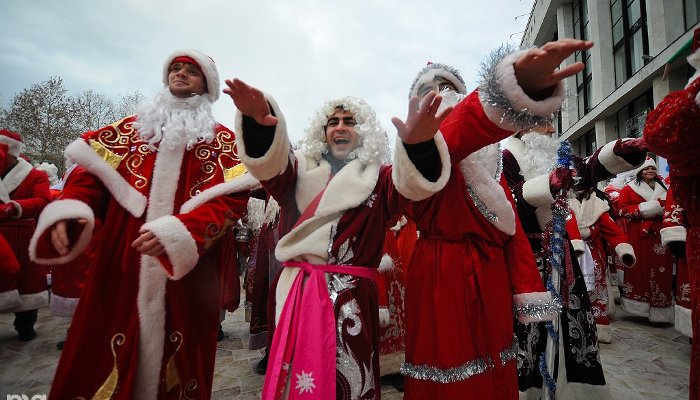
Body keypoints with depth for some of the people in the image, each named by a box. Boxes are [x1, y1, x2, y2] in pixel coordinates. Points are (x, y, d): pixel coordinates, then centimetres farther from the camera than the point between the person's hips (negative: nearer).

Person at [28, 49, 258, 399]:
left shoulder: (222, 140, 4)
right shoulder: (133, 126, 17)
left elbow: (232, 197, -10)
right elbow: (92, 170, 10)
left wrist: (178, 232, -24)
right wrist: (69, 209, -11)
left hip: (187, 265, -2)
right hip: (121, 260, 3)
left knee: (177, 354, 9)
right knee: (106, 357, 9)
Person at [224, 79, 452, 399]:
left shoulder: (377, 177, 6)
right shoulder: (302, 169, 10)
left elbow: (410, 183, -15)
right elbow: (270, 164, -10)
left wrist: (418, 144, -37)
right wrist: (260, 123, -32)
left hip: (352, 294, -1)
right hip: (297, 289, 2)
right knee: (296, 373, 11)